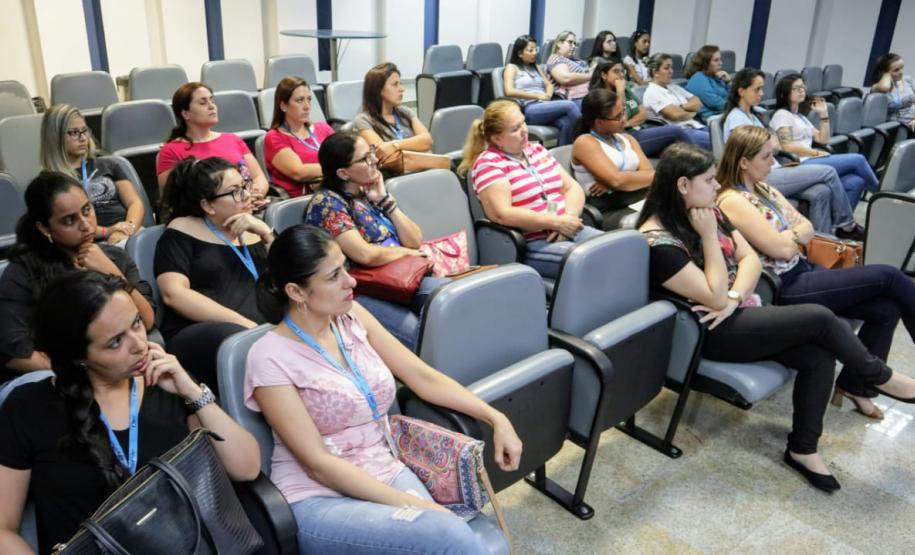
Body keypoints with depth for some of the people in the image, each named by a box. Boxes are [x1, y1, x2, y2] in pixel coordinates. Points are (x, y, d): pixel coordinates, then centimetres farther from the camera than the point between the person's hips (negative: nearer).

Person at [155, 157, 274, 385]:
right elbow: (173, 293, -7)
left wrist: (266, 234, -1)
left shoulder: (252, 230, 22)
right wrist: (243, 323, -15)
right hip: (197, 336, -4)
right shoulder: (183, 230, 8)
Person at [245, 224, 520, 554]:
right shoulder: (270, 357, -14)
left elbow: (422, 377, 6)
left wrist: (495, 418, -4)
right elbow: (317, 463, -16)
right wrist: (407, 503, -21)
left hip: (386, 475, 5)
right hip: (319, 498, -5)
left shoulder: (352, 318, 2)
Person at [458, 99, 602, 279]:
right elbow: (502, 214, -18)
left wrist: (569, 217, -8)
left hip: (569, 231, 7)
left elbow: (573, 188, 15)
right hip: (529, 245, -7)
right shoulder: (488, 164, -5)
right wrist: (557, 222, -16)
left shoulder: (538, 151, 18)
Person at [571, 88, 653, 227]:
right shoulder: (585, 142, -2)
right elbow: (617, 180, -14)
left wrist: (611, 183, -12)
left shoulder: (627, 139, 20)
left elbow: (648, 173, 6)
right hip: (607, 212, -7)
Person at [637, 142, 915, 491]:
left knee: (820, 355, -12)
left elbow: (750, 258, 4)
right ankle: (880, 377, 11)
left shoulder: (706, 212, 5)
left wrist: (734, 297, -14)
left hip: (740, 314, 8)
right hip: (712, 333, -8)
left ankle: (802, 449, 2)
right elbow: (714, 297, -21)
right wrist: (709, 237, -20)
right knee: (820, 318, -16)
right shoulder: (658, 241, -21)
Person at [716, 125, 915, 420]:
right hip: (784, 288, -8)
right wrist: (795, 231, 2)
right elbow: (782, 249, -18)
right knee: (888, 276, -9)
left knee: (887, 308, -7)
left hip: (804, 270, 8)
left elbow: (808, 229, 9)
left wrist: (787, 235, -11)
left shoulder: (764, 189, 12)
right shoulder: (733, 202, -16)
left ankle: (854, 385, 6)